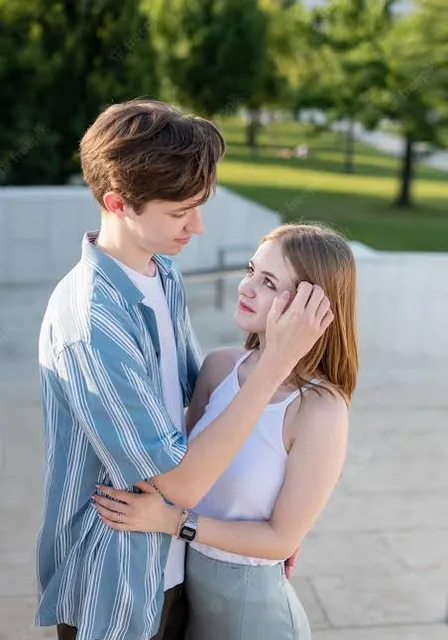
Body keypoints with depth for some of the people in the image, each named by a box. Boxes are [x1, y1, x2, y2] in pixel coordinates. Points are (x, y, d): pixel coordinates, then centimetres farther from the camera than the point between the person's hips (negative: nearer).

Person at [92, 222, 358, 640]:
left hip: (251, 599, -4)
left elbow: (282, 538, -18)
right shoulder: (219, 366, -10)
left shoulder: (321, 412, -25)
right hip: (183, 578, 4)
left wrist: (169, 521, -21)